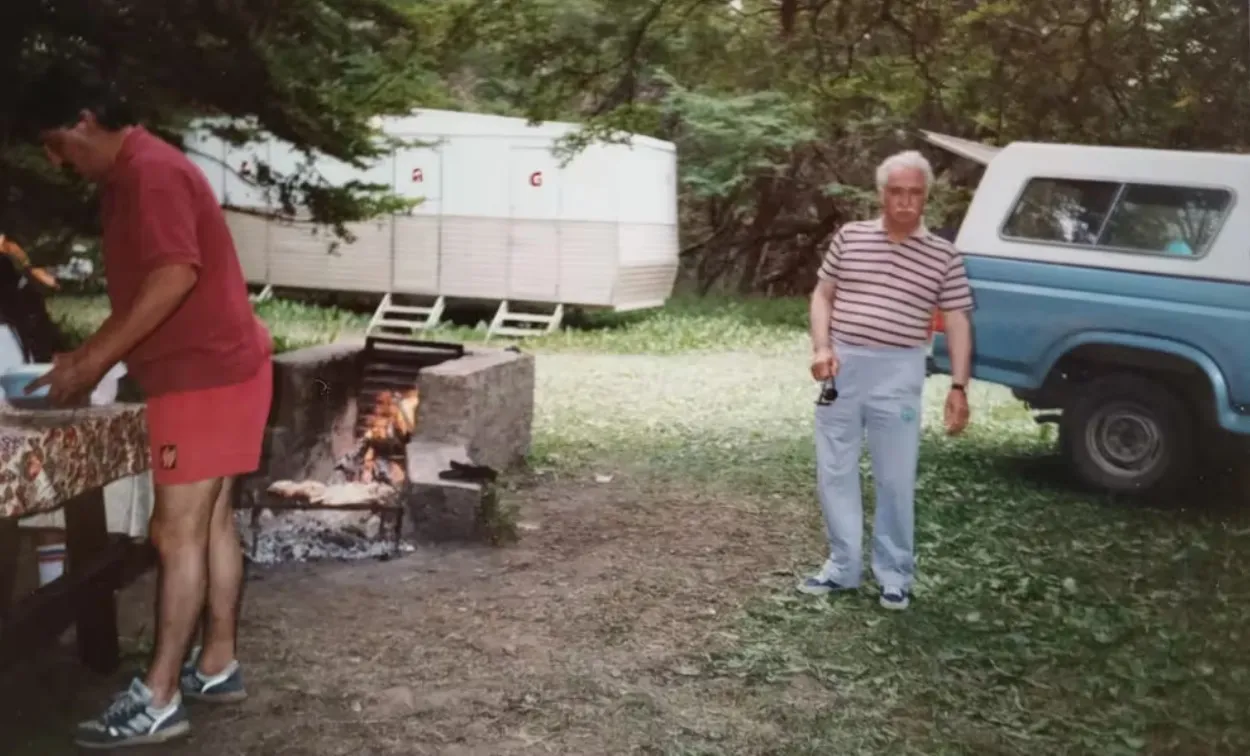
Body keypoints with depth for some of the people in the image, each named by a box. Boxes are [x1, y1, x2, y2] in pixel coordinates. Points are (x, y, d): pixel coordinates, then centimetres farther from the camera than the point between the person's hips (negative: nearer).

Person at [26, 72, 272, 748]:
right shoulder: (129, 178, 18)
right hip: (212, 369, 10)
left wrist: (92, 361, -23)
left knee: (178, 532, -7)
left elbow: (175, 276, -27)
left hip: (204, 374, -10)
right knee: (210, 521, 13)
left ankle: (157, 699, -2)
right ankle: (217, 666, 21)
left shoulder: (150, 172, -15)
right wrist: (88, 358, 13)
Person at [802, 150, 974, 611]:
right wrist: (821, 348, -5)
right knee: (835, 474, 8)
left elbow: (957, 323, 1)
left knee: (895, 480, 4)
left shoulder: (943, 256, 1)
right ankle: (842, 567, 22)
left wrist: (958, 387, -7)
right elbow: (822, 295, 11)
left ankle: (894, 575, 18)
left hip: (898, 374, -2)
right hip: (843, 368, 2)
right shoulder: (849, 237, 5)